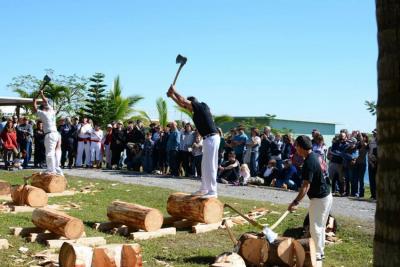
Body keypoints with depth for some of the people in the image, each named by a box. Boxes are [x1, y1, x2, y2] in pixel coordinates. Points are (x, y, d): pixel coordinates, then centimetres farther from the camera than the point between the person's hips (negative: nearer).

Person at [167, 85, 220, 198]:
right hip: (208, 139, 10)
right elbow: (182, 104, 27)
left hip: (211, 138, -10)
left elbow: (182, 100, -10)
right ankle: (204, 189, 25)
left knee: (210, 165, -10)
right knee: (205, 165, 16)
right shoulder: (197, 111, 17)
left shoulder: (202, 105, -7)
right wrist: (172, 96, 23)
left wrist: (174, 91, 4)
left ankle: (212, 191, -9)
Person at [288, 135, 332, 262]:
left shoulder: (309, 163, -25)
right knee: (320, 226, 19)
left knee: (315, 227, 0)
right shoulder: (314, 155, 5)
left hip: (319, 198, -10)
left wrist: (296, 202, -36)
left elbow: (306, 186, -31)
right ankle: (320, 251, 29)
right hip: (325, 196, 10)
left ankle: (317, 254, 9)